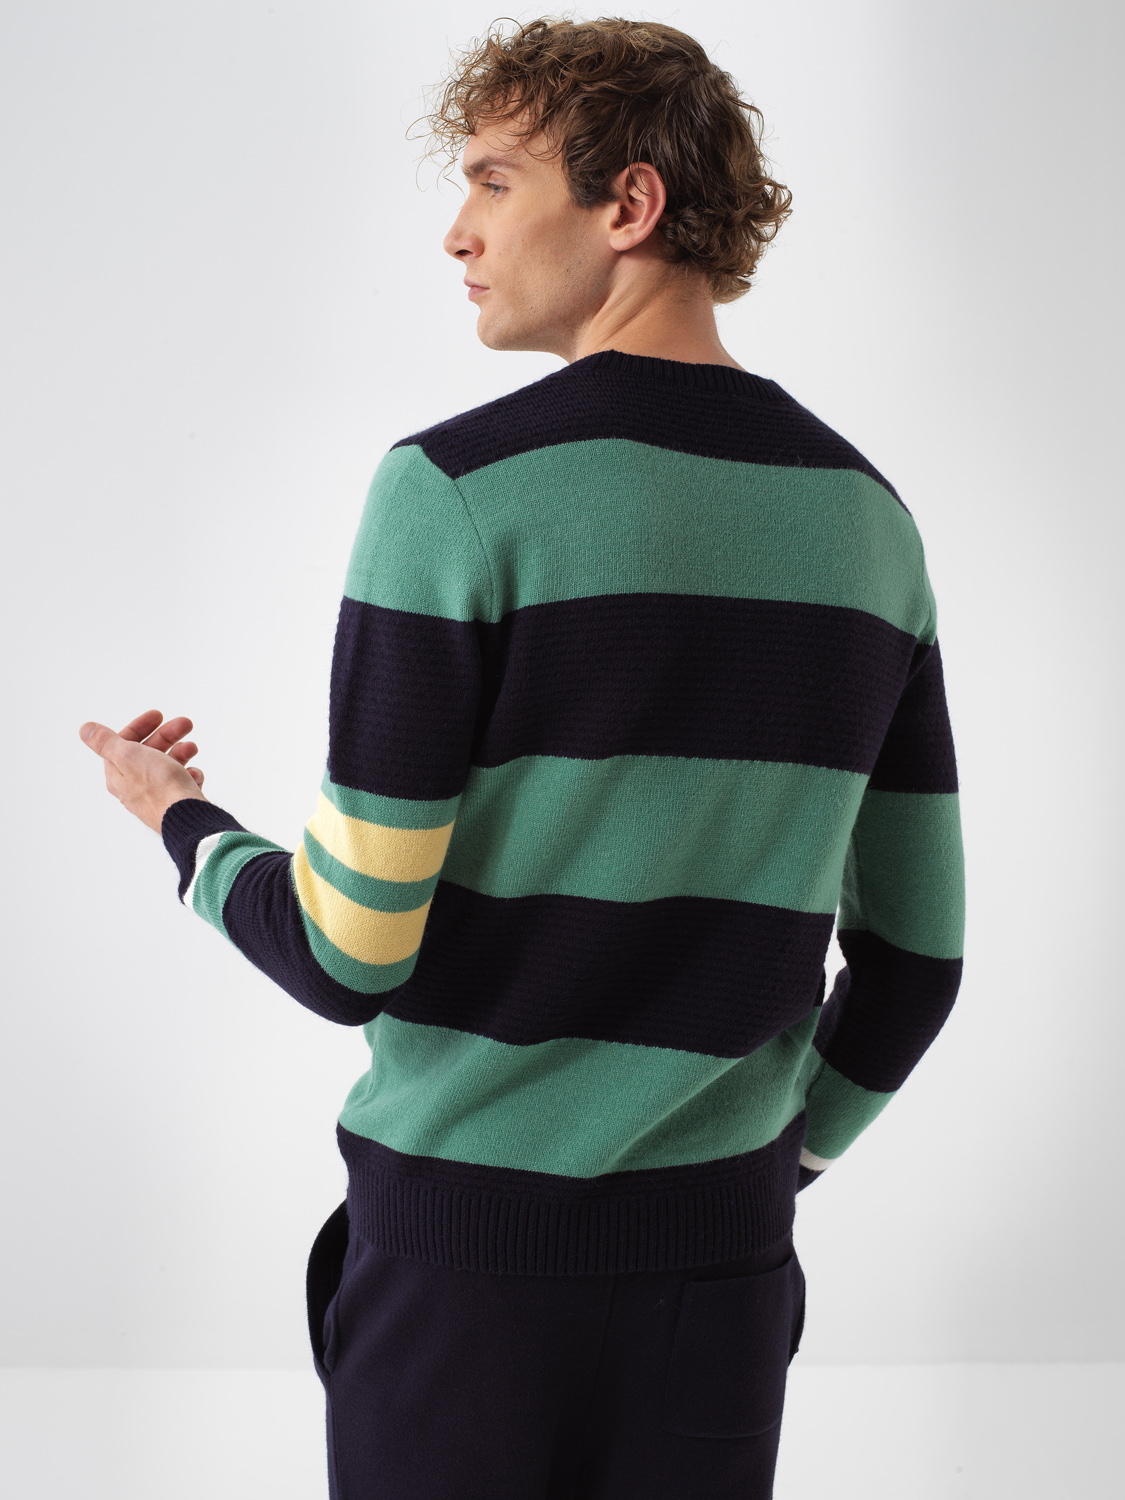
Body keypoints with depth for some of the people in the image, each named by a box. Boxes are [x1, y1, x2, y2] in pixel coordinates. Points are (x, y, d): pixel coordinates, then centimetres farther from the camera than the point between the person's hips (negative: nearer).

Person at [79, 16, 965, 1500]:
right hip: (723, 1248, 5)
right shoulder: (867, 511, 2)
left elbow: (352, 955, -13)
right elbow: (918, 946, 6)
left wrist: (181, 823, 6)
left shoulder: (458, 489, -14)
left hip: (470, 1236, -4)